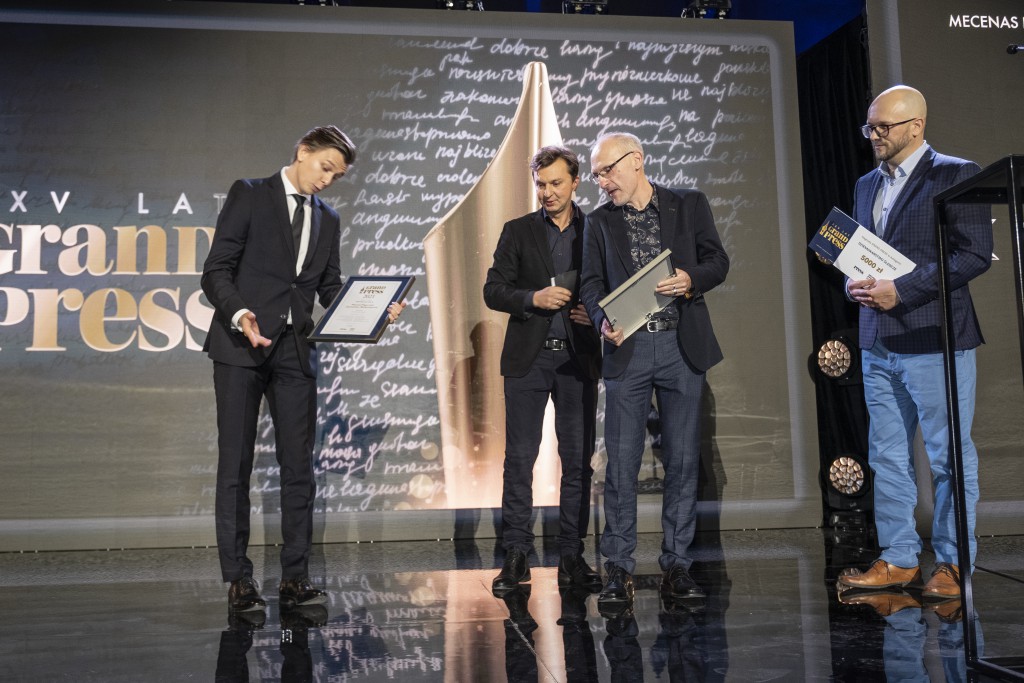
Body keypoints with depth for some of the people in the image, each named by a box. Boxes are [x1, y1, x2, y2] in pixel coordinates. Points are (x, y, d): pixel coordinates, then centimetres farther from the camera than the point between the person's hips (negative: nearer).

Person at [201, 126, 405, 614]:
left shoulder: (328, 220, 18)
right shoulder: (249, 195, 3)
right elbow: (217, 270, -4)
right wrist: (240, 314, -21)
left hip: (295, 352, 4)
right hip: (241, 345, -4)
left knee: (298, 466, 3)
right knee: (235, 464, 0)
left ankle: (295, 577, 10)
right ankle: (238, 580, 6)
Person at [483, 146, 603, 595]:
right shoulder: (517, 232, 7)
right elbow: (493, 290, 2)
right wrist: (533, 297, -15)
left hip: (578, 358, 1)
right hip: (528, 359, 0)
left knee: (578, 461, 4)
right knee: (519, 459, -1)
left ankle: (572, 557, 13)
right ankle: (516, 556, 7)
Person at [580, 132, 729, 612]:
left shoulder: (689, 205, 8)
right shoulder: (600, 222, 12)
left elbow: (718, 261, 7)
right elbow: (591, 283, 5)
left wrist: (691, 279, -14)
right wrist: (603, 320, -15)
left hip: (682, 347, 0)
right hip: (627, 350, 0)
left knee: (682, 461, 4)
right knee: (621, 462, -4)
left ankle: (676, 566, 13)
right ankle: (619, 570, 3)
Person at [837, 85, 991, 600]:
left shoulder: (956, 175, -5)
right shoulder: (867, 185, 17)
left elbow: (976, 254, -13)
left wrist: (902, 289, -17)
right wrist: (855, 283, 1)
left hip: (933, 340, -7)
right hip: (879, 343, 7)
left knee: (949, 458, 2)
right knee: (887, 457, 10)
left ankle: (952, 563, 13)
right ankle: (898, 559, 20)